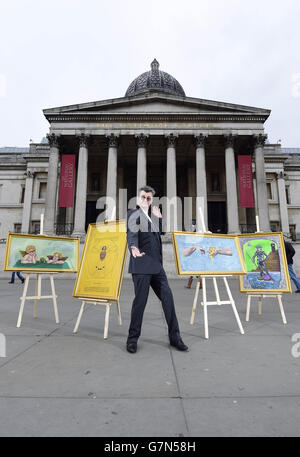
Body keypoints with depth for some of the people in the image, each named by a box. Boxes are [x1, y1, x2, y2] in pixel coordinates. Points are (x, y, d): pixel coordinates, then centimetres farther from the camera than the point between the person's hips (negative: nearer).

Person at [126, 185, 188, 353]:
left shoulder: (152, 216, 20)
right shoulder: (133, 214, -2)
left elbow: (160, 234, 18)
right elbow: (132, 232, -21)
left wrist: (159, 218, 6)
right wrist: (134, 248, -41)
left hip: (156, 264, 7)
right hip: (141, 265, -7)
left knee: (168, 298, 6)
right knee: (140, 301, -2)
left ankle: (175, 337, 19)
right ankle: (133, 338, 17)